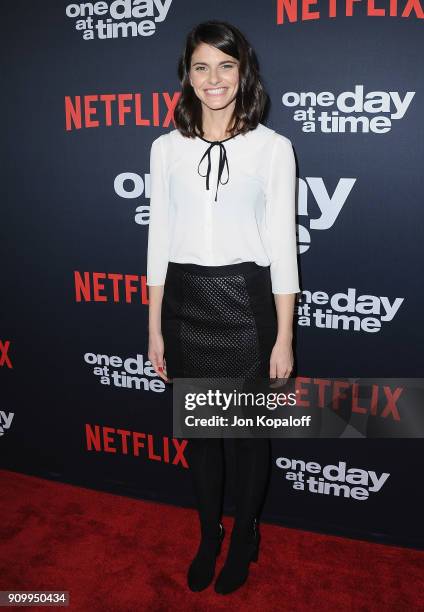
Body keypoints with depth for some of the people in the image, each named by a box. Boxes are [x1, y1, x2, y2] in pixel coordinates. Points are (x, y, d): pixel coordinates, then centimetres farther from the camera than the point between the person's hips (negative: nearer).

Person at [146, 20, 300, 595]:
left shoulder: (273, 147, -2)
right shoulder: (167, 147, 4)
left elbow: (282, 245, -3)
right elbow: (159, 241, 6)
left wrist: (284, 338, -5)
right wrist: (155, 329, 5)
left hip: (246, 301, -2)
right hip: (185, 304, 3)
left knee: (250, 431, 12)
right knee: (199, 429, 16)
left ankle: (243, 538, 39)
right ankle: (208, 537, 40)